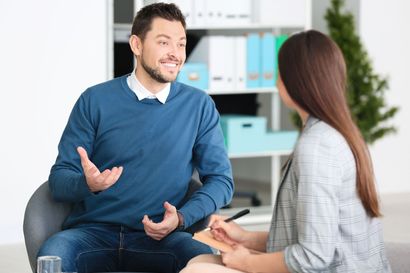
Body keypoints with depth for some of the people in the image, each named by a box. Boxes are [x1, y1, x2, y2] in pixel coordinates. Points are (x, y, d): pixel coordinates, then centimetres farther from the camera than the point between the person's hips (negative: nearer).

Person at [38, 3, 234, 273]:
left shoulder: (199, 105, 6)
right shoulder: (95, 100, 3)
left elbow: (221, 179, 8)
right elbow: (59, 179, 2)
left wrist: (181, 218, -11)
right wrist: (88, 184, -22)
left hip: (160, 236, 1)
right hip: (93, 231, -1)